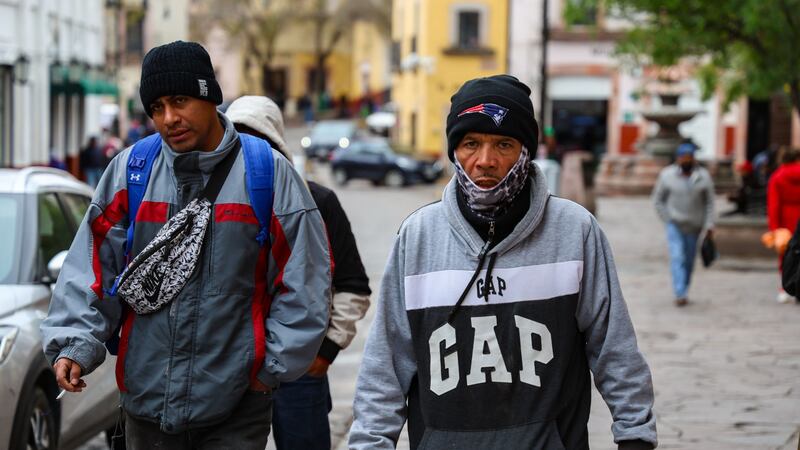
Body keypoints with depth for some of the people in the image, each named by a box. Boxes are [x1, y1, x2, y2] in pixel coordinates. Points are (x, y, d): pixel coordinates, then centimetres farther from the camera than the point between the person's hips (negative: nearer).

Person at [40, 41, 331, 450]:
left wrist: (275, 365, -3)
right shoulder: (129, 171, 3)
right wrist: (74, 343, -8)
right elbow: (92, 268, 4)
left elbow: (303, 281, 0)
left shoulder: (268, 174, -3)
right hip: (147, 397, 2)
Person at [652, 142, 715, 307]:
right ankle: (680, 295, -22)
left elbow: (709, 202, 2)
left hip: (694, 226, 2)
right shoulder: (667, 175, -3)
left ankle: (683, 290, 28)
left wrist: (709, 225, -6)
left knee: (689, 261, 10)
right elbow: (658, 199, 5)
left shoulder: (703, 176, 0)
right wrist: (668, 219, -3)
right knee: (677, 258, -15)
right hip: (674, 225, -2)